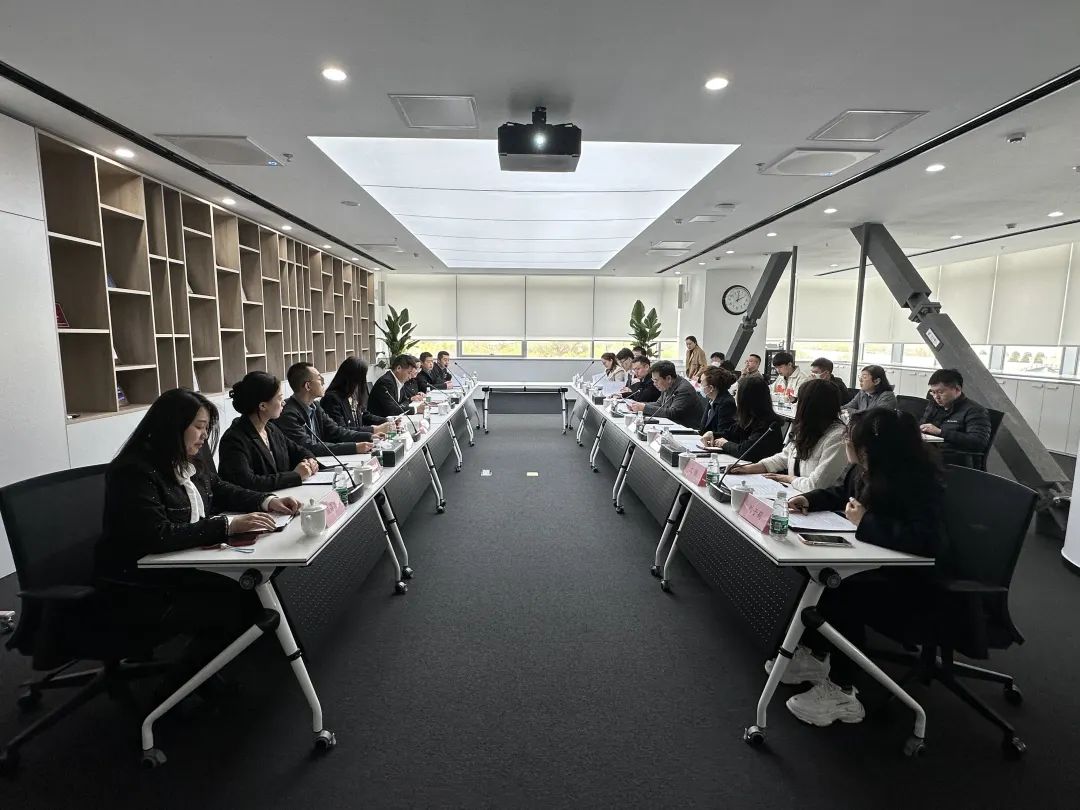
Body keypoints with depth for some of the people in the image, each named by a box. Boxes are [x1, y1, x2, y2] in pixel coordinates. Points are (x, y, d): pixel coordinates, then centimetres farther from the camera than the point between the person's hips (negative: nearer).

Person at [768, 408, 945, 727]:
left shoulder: (920, 484, -27)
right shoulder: (865, 470, -4)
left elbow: (927, 541, -38)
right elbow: (842, 493, 17)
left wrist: (865, 522, -31)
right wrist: (810, 499, -2)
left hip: (909, 583, -9)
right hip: (875, 563, 9)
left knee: (841, 590, -30)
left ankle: (841, 692, -11)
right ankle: (814, 653, 9)